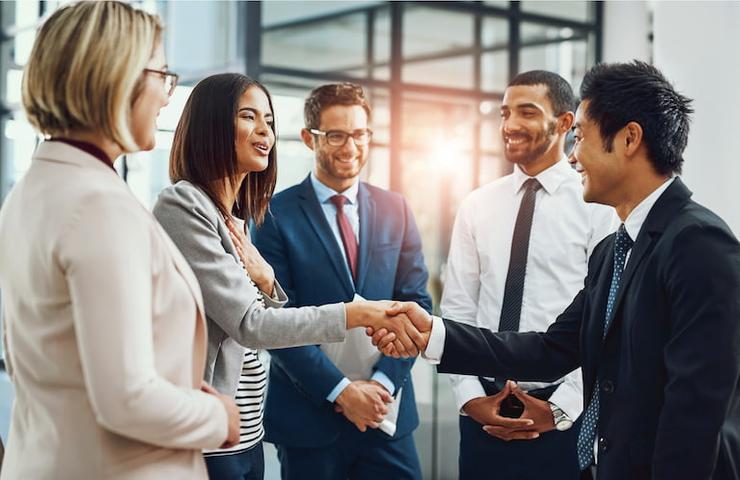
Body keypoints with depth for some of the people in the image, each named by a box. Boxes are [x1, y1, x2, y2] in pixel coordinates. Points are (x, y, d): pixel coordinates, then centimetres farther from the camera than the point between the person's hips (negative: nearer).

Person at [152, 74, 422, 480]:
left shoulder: (235, 214, 12)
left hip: (246, 430, 8)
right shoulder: (182, 205, -15)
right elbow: (249, 324, -20)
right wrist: (356, 314, -20)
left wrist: (266, 281, -3)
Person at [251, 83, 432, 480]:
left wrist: (384, 381, -8)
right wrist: (339, 390, -14)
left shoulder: (395, 210, 6)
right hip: (308, 415, -3)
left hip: (387, 412, 3)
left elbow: (416, 305, 5)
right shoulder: (277, 215, -5)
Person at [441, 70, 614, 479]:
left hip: (563, 413, -3)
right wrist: (469, 395, -4)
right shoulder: (476, 207, 6)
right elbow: (457, 308, 6)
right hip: (481, 409, 3)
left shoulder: (597, 206, -5)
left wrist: (561, 409, -12)